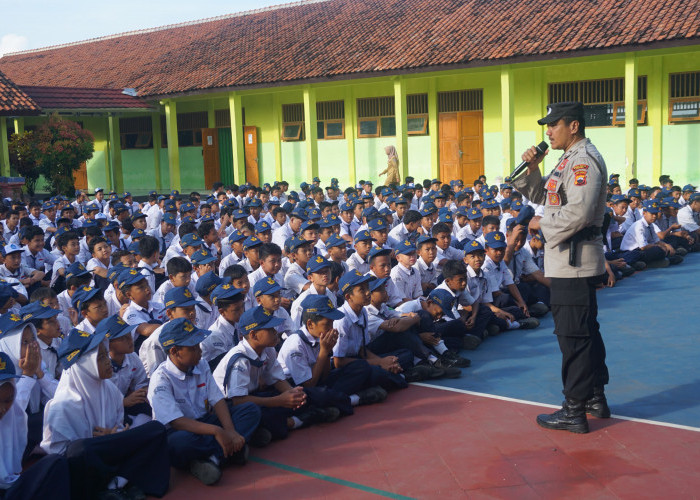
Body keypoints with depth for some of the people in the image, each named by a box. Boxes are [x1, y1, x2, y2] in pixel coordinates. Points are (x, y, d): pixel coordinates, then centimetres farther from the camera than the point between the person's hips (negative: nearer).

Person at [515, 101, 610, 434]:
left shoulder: (584, 159, -16)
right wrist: (532, 168, 8)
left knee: (573, 335, -5)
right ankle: (595, 398, 29)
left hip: (574, 261, -11)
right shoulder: (570, 159, 18)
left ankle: (574, 411, 2)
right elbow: (542, 195, 25)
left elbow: (578, 213, -27)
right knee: (585, 331, 17)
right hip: (570, 260, 11)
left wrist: (542, 224, -12)